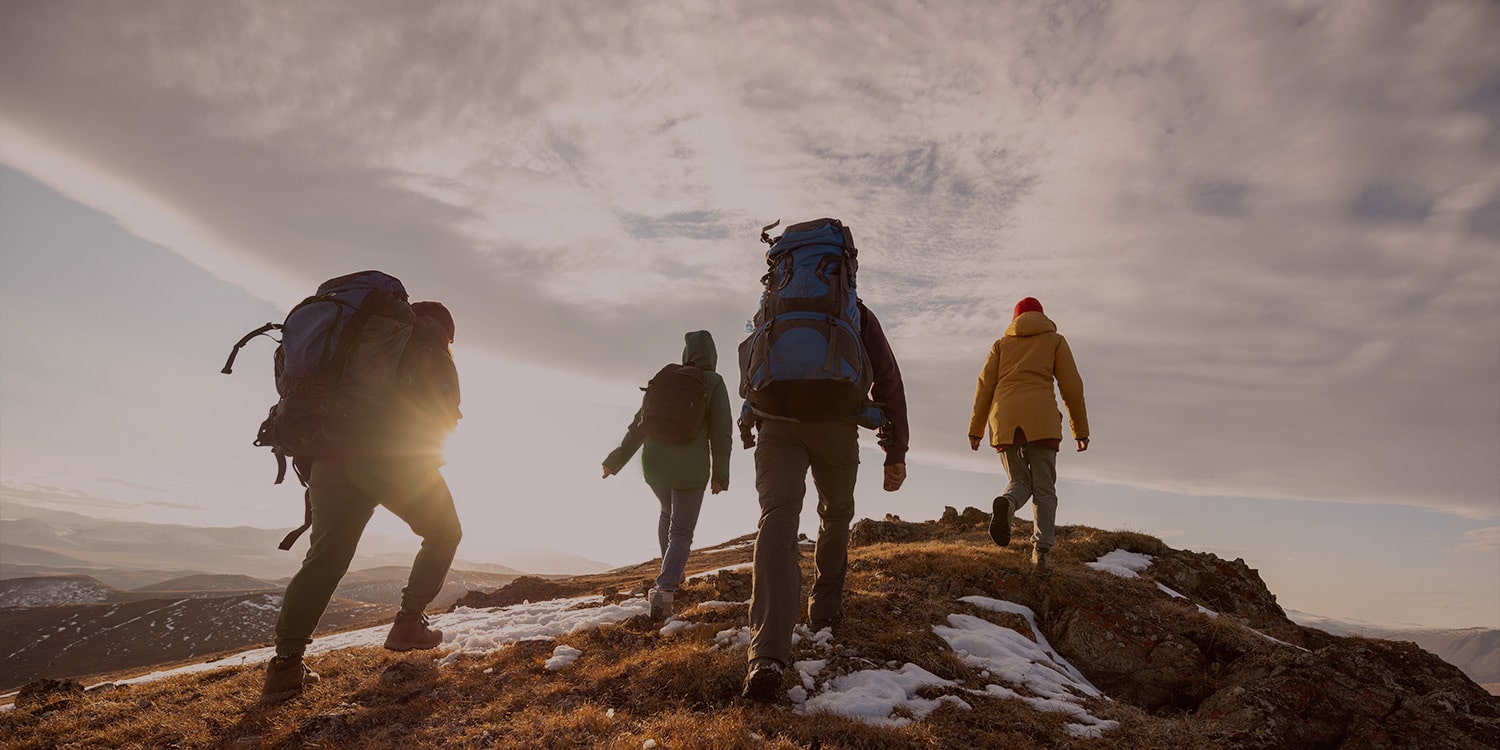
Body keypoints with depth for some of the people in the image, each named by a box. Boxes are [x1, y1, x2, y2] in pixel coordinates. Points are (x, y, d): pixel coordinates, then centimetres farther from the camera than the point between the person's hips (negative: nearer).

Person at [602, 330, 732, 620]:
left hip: (654, 465, 4)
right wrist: (720, 475, 0)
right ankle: (665, 587, -18)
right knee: (681, 533, 4)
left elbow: (640, 424, 8)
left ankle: (673, 571, 39)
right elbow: (721, 431, -9)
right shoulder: (713, 382, -3)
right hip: (691, 469, -4)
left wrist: (615, 461, 15)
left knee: (668, 512, 31)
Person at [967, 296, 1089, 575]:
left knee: (1020, 483, 13)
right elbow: (1072, 386, 9)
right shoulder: (1055, 340, 18)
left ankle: (1006, 505, -23)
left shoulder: (1002, 343, 21)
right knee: (1044, 489, 3)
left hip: (1004, 419, 2)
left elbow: (985, 385, 11)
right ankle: (1041, 552, -13)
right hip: (1040, 419, -2)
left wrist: (975, 429, 9)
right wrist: (1081, 429, 13)